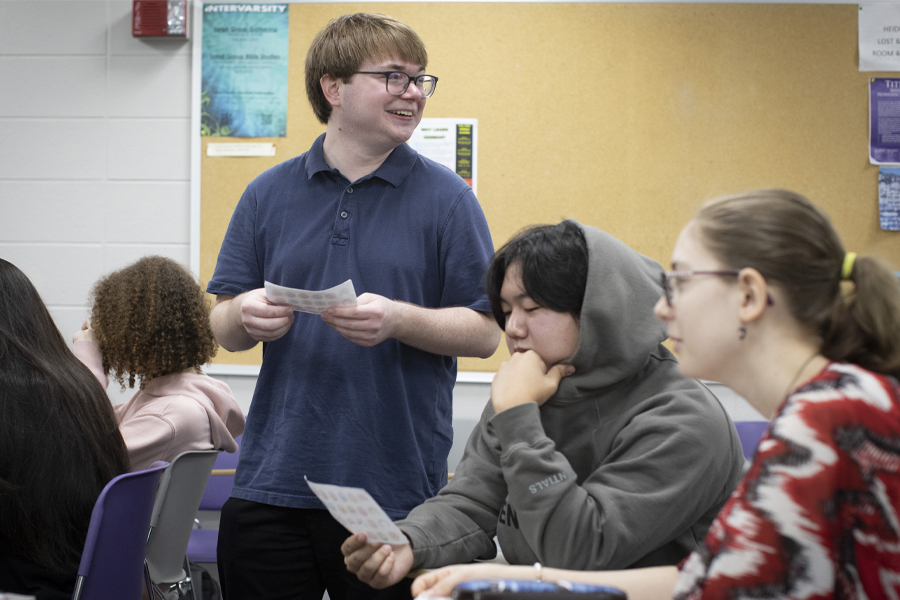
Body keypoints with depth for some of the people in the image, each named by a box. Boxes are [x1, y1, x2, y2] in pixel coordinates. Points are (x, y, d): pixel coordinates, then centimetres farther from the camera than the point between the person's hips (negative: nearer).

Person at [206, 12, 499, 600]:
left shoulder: (446, 198, 1)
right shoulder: (269, 194, 9)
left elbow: (485, 332, -3)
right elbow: (225, 330, 10)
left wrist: (397, 320, -20)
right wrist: (246, 315, -13)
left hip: (395, 494, -2)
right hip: (271, 485, 2)